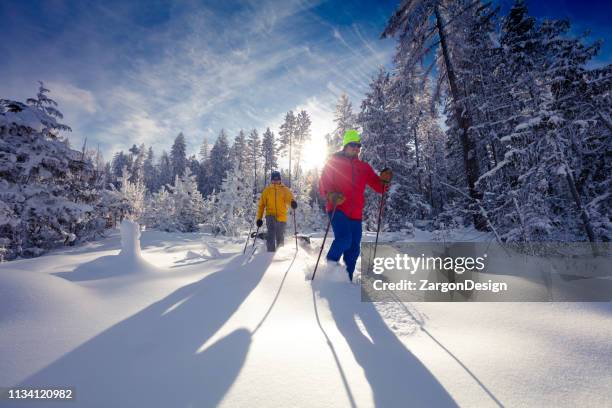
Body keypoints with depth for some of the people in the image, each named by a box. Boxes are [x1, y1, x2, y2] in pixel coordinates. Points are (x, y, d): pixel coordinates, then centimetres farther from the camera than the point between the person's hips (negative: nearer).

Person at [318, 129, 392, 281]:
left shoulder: (364, 167, 13)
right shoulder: (333, 162, 4)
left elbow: (378, 186, 12)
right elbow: (323, 185, 0)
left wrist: (384, 180, -11)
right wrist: (331, 195, -22)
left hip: (356, 214, 4)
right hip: (338, 209, -4)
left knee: (353, 250, 7)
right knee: (344, 239, -25)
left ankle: (347, 279, 23)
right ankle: (332, 261, 5)